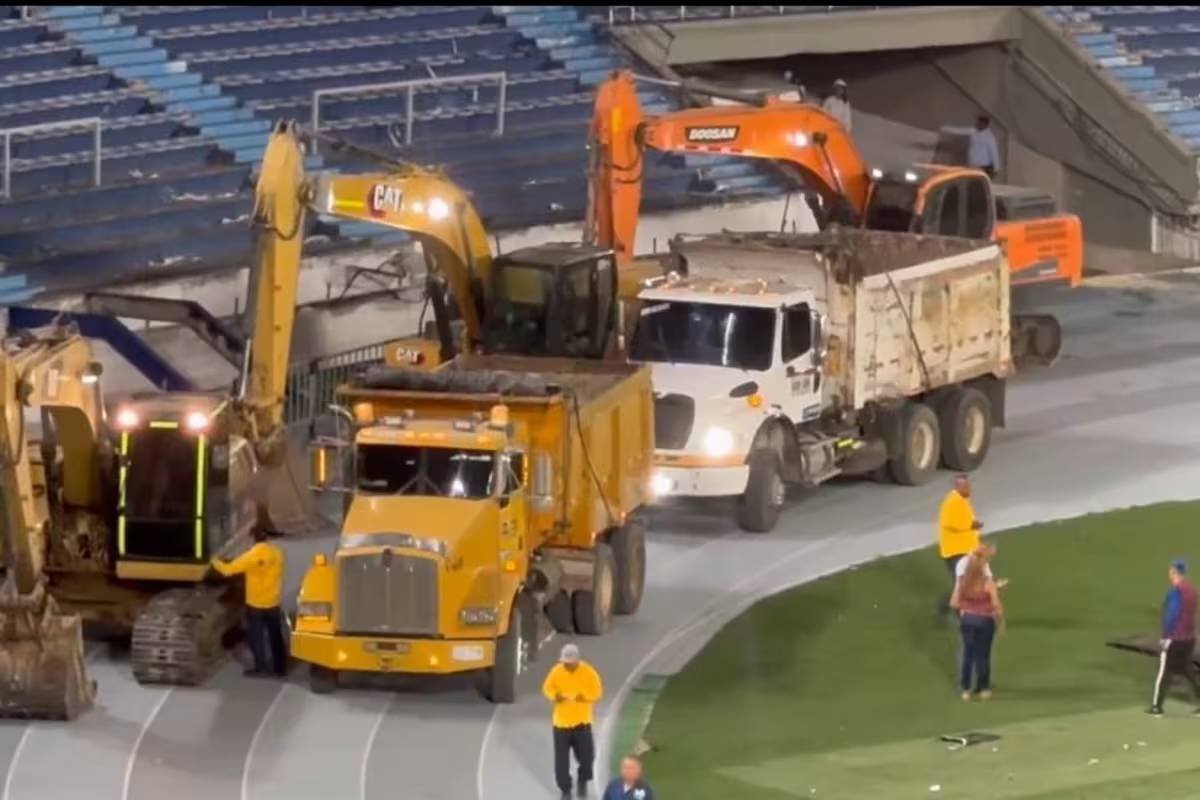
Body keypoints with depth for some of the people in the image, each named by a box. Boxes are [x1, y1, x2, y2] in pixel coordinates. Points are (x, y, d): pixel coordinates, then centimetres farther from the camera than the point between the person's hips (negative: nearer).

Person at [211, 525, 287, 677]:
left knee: (256, 636, 9)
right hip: (273, 603, 5)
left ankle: (261, 667, 11)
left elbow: (228, 569, -13)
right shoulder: (277, 553, -5)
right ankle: (280, 667, 20)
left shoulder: (251, 556, -21)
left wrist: (216, 562, 6)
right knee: (275, 636, 15)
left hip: (256, 604, -5)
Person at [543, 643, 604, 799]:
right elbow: (547, 688, 3)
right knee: (561, 759, 2)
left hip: (582, 721, -1)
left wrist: (584, 697, -24)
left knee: (586, 755, -1)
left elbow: (597, 691, -4)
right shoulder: (556, 671, -8)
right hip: (561, 721, 1)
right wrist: (555, 696, -20)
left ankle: (582, 781, 29)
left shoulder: (588, 672, -11)